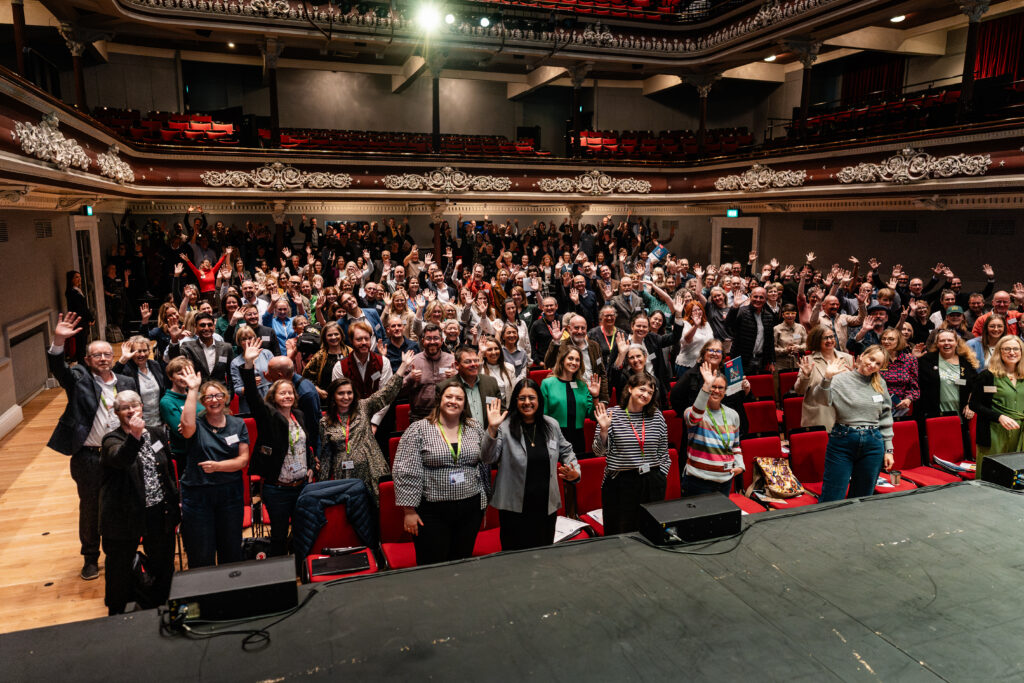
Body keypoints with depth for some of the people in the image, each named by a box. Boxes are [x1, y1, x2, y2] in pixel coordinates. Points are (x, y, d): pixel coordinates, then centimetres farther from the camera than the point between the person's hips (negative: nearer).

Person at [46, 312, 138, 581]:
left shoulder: (127, 383, 4)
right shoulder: (79, 379, -2)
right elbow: (58, 367, -21)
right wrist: (58, 341, -38)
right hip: (88, 457, -2)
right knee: (90, 508, 12)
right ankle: (90, 557, 30)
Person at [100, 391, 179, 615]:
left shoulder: (156, 433, 4)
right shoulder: (112, 440, -12)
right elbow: (120, 459, -37)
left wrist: (174, 501, 13)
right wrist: (134, 436, -55)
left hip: (160, 512, 5)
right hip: (125, 516, -4)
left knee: (162, 564, 16)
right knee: (120, 570, 10)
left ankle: (156, 606, 37)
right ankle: (117, 615, 32)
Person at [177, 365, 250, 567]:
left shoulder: (238, 425, 4)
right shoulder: (197, 424, -3)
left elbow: (244, 459, -1)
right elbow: (187, 424, -29)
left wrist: (218, 466, -16)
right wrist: (192, 390, -24)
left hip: (230, 494, 2)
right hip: (198, 495, -2)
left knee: (232, 552, 14)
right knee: (201, 558, 5)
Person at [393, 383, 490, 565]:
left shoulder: (475, 428, 7)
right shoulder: (419, 430, -6)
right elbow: (405, 472, -9)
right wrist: (409, 511, -11)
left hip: (470, 509, 4)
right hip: (433, 511, -3)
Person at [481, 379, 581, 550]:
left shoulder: (551, 425, 7)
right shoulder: (505, 426, -7)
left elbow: (566, 450, 19)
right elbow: (489, 459, -14)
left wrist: (575, 471, 2)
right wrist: (492, 429, -26)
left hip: (547, 505, 4)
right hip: (514, 507, -4)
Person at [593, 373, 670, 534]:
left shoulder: (656, 416, 6)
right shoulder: (612, 414, -4)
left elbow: (663, 450, 13)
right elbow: (599, 452, -5)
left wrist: (662, 475, 8)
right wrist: (604, 430, -20)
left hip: (652, 483, 3)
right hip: (620, 483, -3)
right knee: (619, 533, 5)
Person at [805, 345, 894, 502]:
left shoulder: (880, 384, 10)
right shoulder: (840, 379, -4)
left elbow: (885, 419, 14)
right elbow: (822, 399, -21)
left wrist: (888, 450, 11)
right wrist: (827, 378, -36)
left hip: (873, 445, 4)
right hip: (842, 442, -4)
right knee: (831, 499, -2)